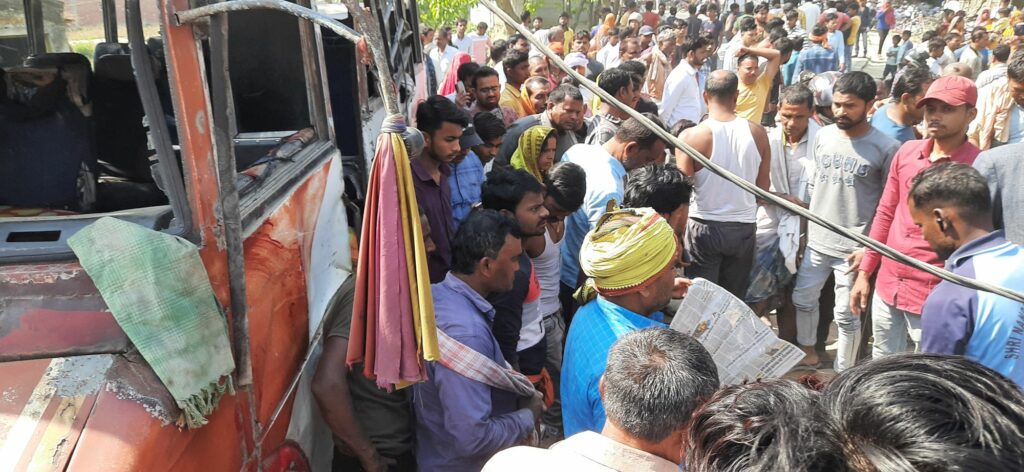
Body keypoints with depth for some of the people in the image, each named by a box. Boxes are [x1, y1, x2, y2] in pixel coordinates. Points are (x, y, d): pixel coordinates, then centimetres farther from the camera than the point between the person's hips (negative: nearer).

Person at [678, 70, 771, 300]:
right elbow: (763, 188, 4)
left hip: (704, 227, -3)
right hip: (744, 228, 3)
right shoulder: (757, 133, -5)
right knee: (735, 300, 16)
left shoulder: (691, 137, -15)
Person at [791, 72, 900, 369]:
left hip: (853, 247, -5)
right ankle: (808, 351, 40)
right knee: (803, 299, 17)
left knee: (846, 315, 5)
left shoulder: (885, 148, -12)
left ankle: (843, 375, 21)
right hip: (816, 241, 5)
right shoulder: (823, 136, 3)